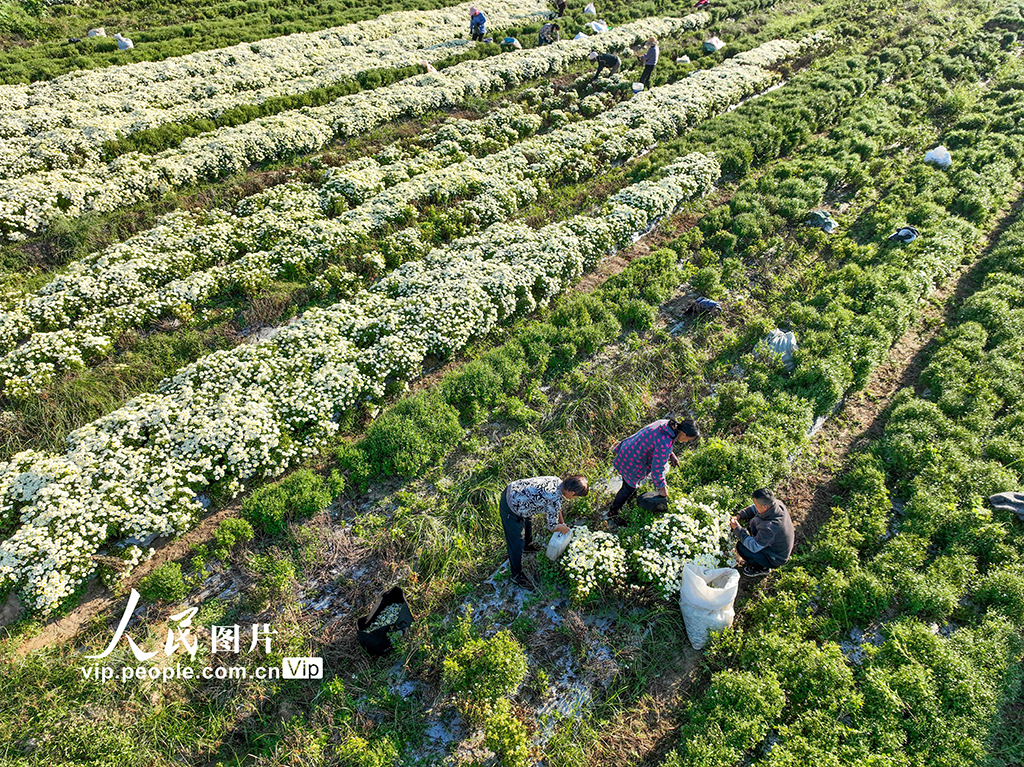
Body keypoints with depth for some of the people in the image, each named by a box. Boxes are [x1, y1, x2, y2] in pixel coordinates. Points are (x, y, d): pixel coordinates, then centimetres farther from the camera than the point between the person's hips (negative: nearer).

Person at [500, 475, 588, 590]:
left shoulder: (558, 482, -3)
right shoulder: (555, 500, -27)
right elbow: (552, 527, -10)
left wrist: (562, 521, 28)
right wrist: (563, 528, 10)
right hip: (511, 510, -10)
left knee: (528, 520, 35)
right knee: (517, 543, 7)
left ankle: (527, 544, 63)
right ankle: (517, 575, 27)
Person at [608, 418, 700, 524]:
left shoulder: (667, 424, -9)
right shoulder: (665, 444, -35)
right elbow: (657, 468, -24)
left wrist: (670, 455, 6)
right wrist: (661, 487, -9)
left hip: (629, 449, 9)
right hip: (632, 462, -9)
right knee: (629, 487, 11)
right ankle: (613, 512, 32)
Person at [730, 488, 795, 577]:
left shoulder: (770, 527, -41)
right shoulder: (776, 503, -16)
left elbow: (754, 546, -33)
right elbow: (753, 509, 4)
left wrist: (738, 529, -25)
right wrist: (739, 516, -8)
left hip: (775, 559, -9)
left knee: (740, 546, -20)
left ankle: (762, 568, 5)